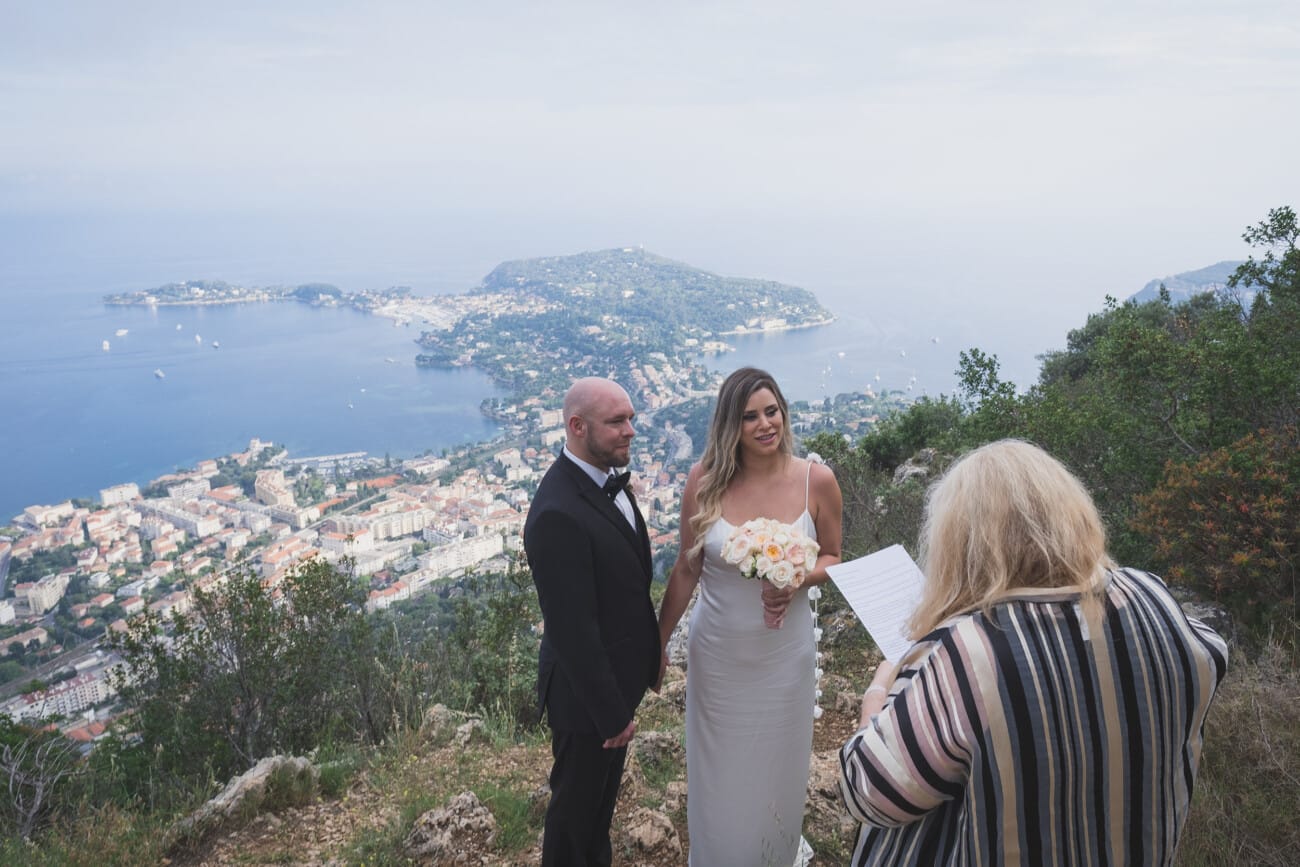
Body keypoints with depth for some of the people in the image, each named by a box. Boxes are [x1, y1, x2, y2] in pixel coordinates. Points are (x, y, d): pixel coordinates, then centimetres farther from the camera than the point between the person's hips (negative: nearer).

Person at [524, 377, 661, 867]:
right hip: (587, 693, -9)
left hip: (618, 675, 9)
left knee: (603, 793, 29)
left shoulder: (606, 479, -2)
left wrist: (648, 654, 13)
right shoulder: (558, 514, -32)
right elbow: (573, 630, -28)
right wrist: (613, 713, -20)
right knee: (577, 804, 17)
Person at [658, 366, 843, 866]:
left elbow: (832, 557, 0)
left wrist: (797, 582, -21)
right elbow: (686, 569, -4)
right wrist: (658, 642, 2)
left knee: (778, 762, 21)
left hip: (785, 652, 1)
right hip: (717, 653, 0)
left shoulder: (817, 480, -13)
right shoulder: (705, 479, -14)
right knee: (721, 767, 17)